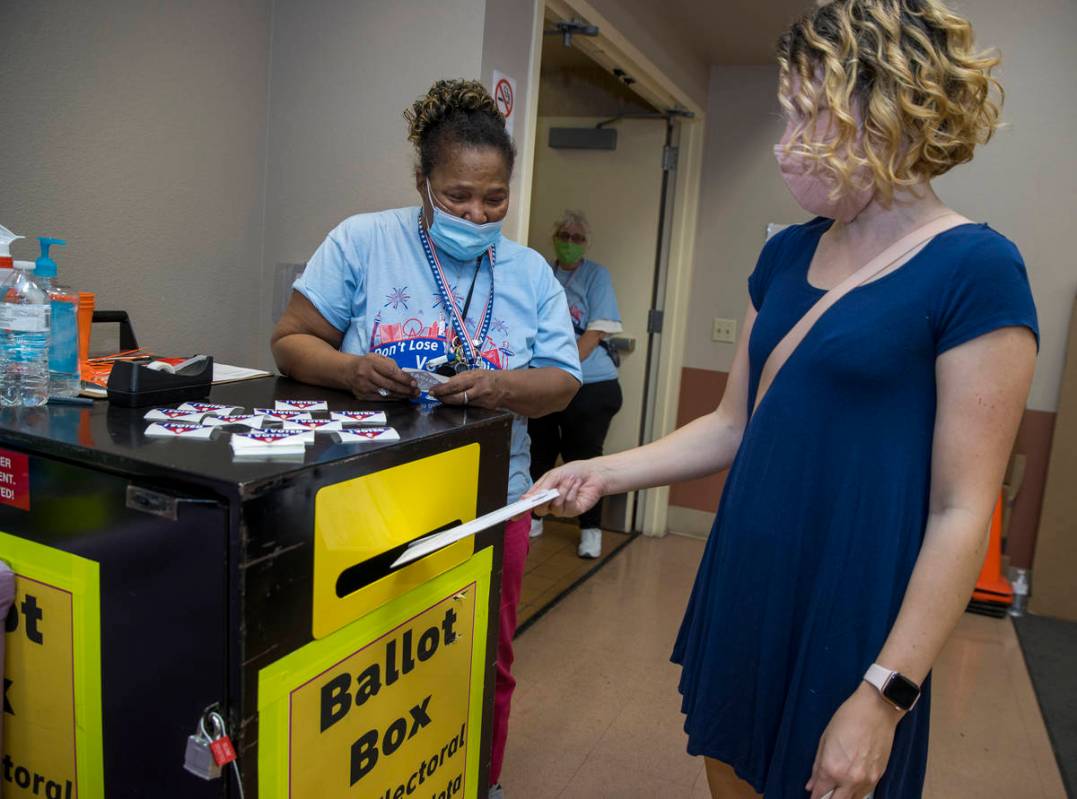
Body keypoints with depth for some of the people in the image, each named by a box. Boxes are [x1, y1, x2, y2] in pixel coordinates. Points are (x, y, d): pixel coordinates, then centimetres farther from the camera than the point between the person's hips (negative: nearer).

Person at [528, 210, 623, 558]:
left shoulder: (597, 275, -1)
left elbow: (595, 332, -9)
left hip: (590, 385, -3)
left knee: (583, 458, 3)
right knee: (538, 453, 12)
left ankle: (591, 529, 18)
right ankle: (532, 517, 31)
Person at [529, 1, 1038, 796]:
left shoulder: (975, 270, -14)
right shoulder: (788, 255, 6)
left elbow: (962, 511, -15)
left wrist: (885, 693, -15)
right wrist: (607, 472, 2)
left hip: (847, 614, -6)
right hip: (742, 585, 6)